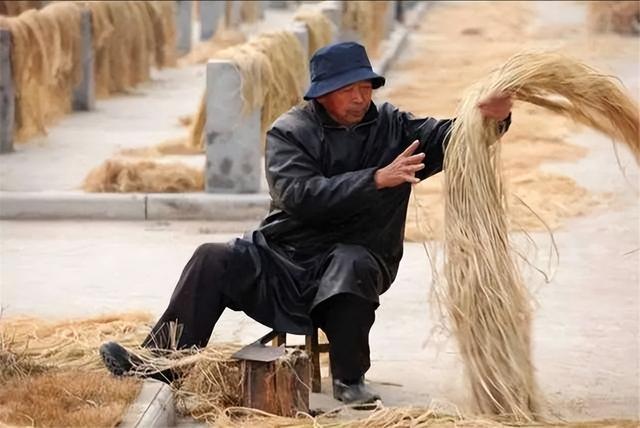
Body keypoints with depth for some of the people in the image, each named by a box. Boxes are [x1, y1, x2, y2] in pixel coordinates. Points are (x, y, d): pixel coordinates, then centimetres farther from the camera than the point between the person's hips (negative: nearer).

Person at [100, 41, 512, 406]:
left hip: (356, 261, -1)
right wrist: (377, 179, -27)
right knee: (214, 260, -20)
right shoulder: (290, 131, -1)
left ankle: (350, 379, -23)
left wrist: (492, 118, -29)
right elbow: (299, 195, -18)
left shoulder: (392, 127, 4)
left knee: (351, 263, -36)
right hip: (281, 256, 1)